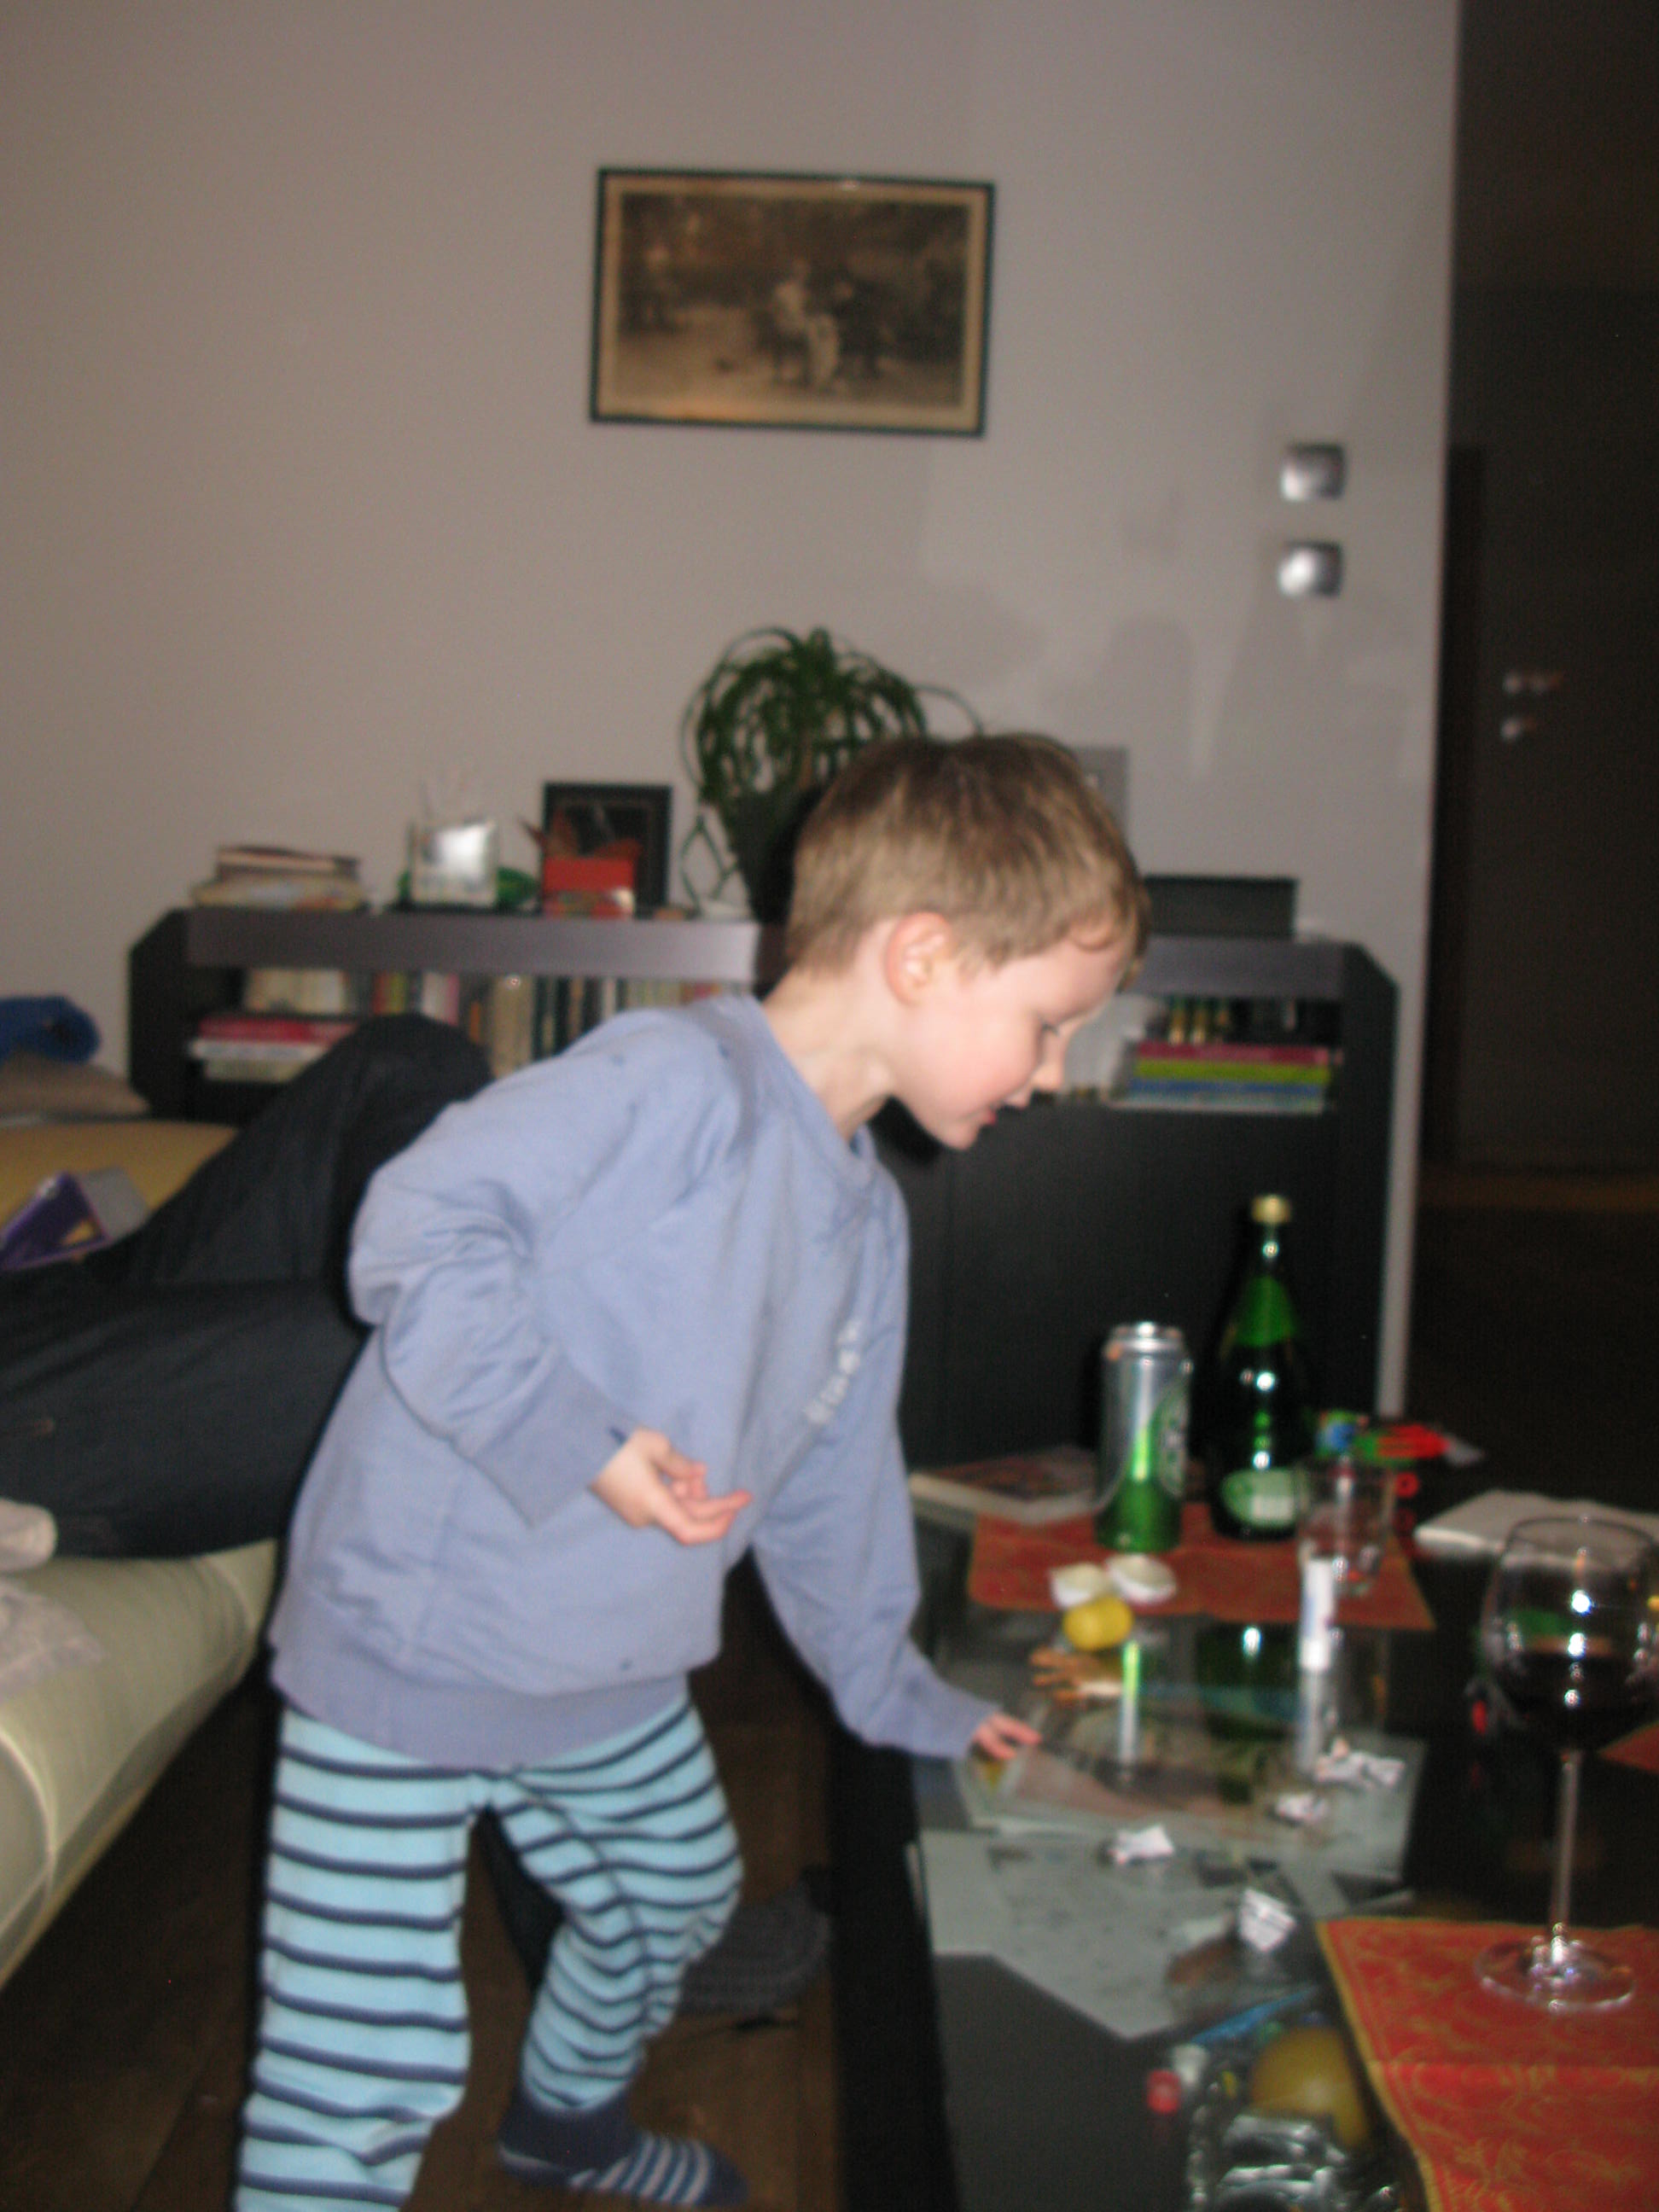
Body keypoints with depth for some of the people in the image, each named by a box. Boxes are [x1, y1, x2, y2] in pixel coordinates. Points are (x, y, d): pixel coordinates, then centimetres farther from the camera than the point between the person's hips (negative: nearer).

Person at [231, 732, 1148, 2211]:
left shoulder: (868, 1222, 9)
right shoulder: (677, 1084, -22)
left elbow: (830, 1481, 19)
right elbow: (418, 1230, -27)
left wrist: (896, 1691, 25)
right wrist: (580, 1443, -29)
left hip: (614, 1679, 9)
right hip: (413, 1640, -9)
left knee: (677, 1898, 28)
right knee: (370, 2070, -5)